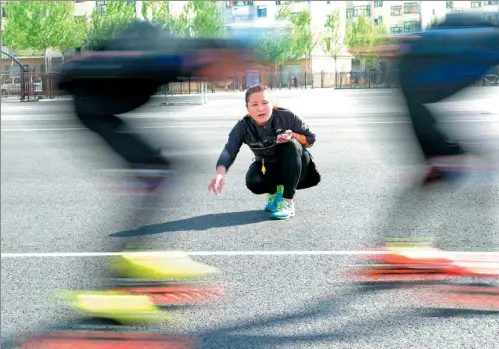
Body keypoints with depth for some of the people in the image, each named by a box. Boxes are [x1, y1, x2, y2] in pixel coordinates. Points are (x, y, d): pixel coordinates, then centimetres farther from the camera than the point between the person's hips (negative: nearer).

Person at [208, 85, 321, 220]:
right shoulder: (243, 127, -21)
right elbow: (229, 150, -39)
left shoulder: (287, 116, -23)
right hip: (268, 168, 1)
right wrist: (221, 172, -60)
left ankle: (288, 203, -27)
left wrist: (293, 136, -32)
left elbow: (311, 138, -10)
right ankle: (275, 192, 7)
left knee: (292, 145, -33)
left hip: (295, 166, -1)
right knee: (253, 182, -32)